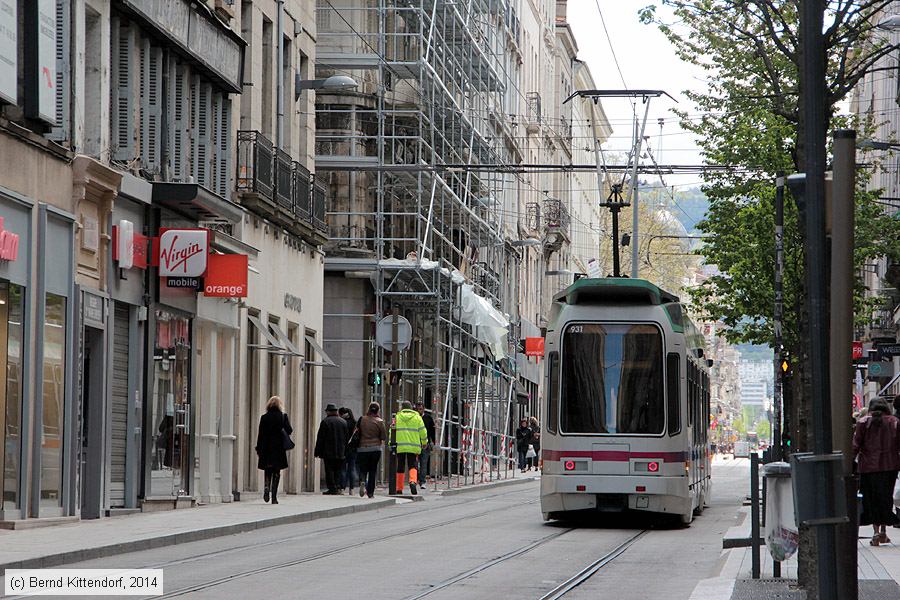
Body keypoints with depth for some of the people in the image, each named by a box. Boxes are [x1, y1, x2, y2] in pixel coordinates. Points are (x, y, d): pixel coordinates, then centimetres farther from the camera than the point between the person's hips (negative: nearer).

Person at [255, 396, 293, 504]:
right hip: (279, 448, -1)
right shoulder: (283, 417, -4)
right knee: (276, 472, 5)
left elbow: (260, 434, -1)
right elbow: (289, 430, -7)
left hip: (266, 448, 1)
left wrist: (258, 448, 5)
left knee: (268, 471, 14)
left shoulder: (264, 417, -1)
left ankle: (267, 487, -14)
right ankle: (274, 497, -1)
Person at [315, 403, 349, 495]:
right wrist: (345, 452, 15)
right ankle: (337, 487, 3)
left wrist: (318, 452, -2)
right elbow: (347, 437, 11)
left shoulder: (325, 422, -6)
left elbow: (320, 438, -6)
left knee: (329, 471, -1)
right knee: (337, 471, 10)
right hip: (340, 452, 4)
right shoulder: (343, 422, 8)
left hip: (328, 453, -4)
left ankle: (332, 488, -6)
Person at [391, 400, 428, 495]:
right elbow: (423, 431, 5)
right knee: (413, 466, 3)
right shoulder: (417, 417, 5)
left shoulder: (397, 417, 5)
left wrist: (391, 444, 9)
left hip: (400, 447, 0)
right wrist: (424, 442, 19)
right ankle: (413, 481, -25)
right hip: (414, 447, 0)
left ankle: (399, 489, 9)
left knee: (400, 468, 8)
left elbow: (392, 431, 3)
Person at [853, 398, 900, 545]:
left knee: (871, 499, 5)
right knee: (886, 497, 12)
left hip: (869, 465, -2)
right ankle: (883, 531, 12)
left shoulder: (863, 422, -1)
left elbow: (856, 445, -4)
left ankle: (876, 532, -1)